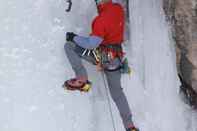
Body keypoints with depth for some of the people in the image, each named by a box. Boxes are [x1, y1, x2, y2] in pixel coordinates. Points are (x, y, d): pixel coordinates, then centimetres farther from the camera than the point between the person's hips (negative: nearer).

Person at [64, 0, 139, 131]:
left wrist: (74, 37, -9)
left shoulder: (102, 20, -23)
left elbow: (92, 44, -23)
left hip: (103, 55, -8)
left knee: (69, 46, -3)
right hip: (116, 58, 8)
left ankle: (82, 80, -10)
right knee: (116, 91, 20)